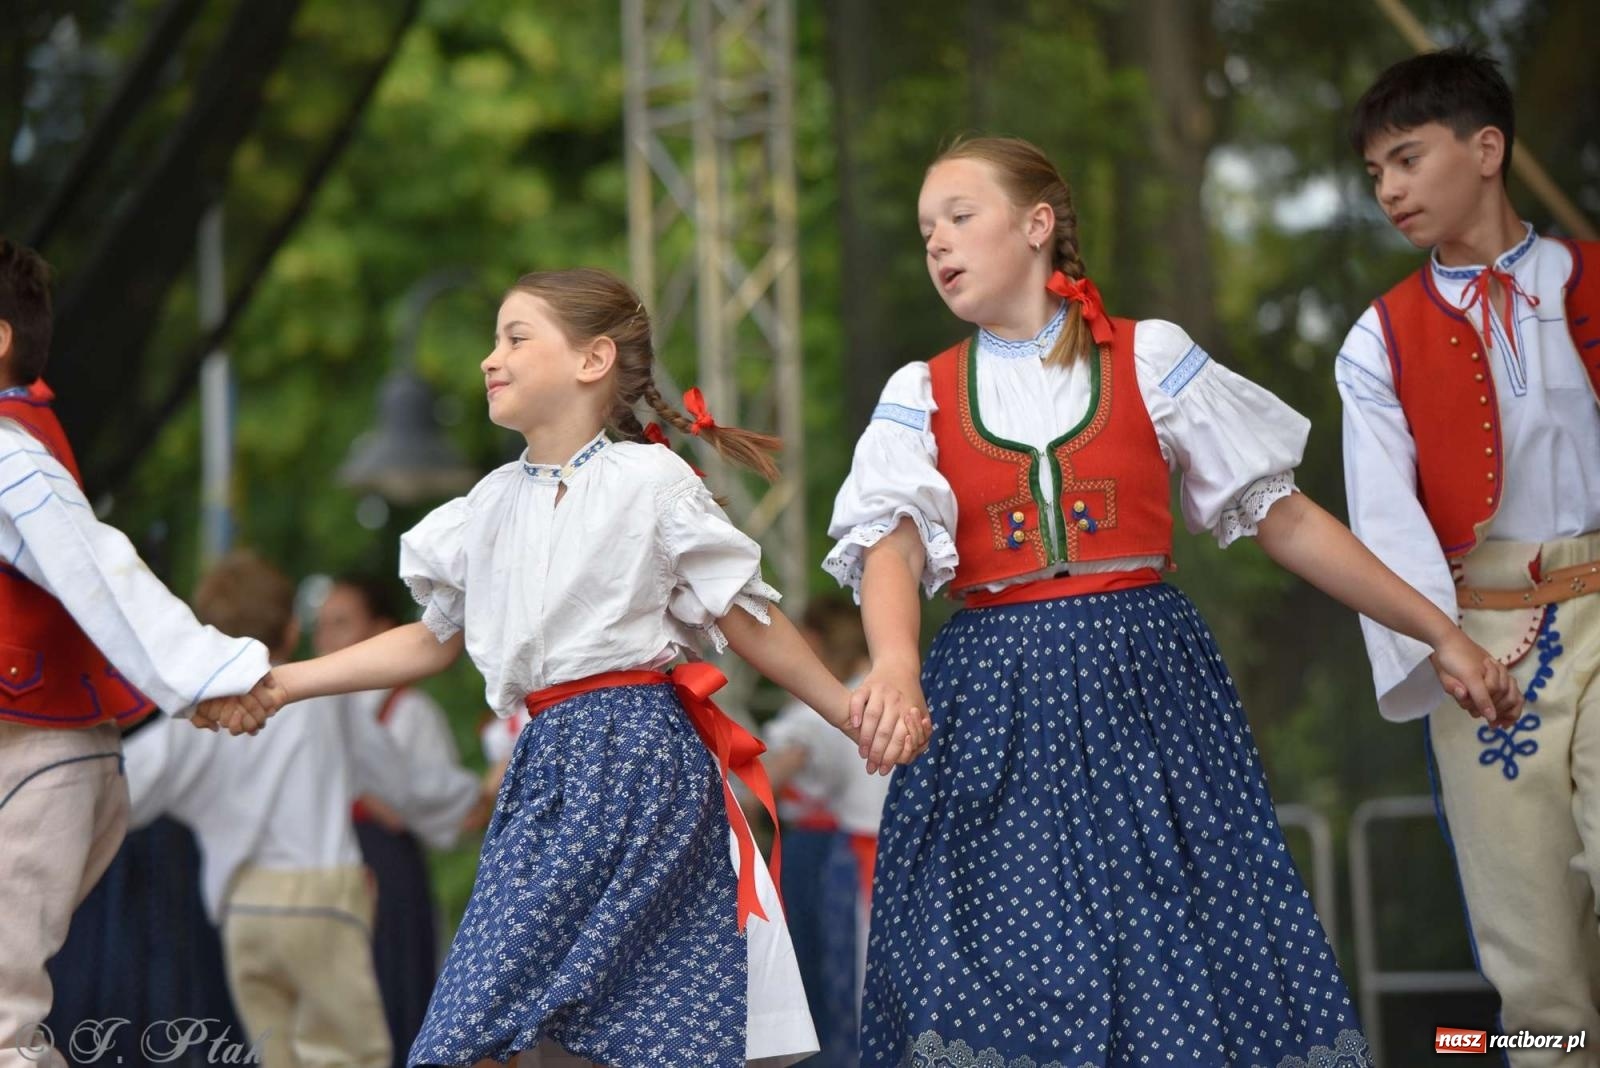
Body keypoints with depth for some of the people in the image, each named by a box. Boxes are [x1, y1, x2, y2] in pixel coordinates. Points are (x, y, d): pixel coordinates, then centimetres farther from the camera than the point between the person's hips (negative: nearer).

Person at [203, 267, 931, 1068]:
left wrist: (855, 713, -2)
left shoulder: (651, 482, -3)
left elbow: (749, 623, 2)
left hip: (633, 754, -6)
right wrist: (279, 685, 19)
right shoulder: (495, 502, 15)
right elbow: (434, 640, 22)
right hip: (549, 764, 6)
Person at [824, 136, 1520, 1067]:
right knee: (1007, 988, -6)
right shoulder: (920, 396, 8)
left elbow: (1281, 515, 6)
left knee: (1187, 975, -5)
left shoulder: (1150, 359, 5)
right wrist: (895, 665, -31)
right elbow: (893, 539, -9)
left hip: (1143, 686, -1)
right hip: (998, 711, 1)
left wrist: (1441, 634, 4)